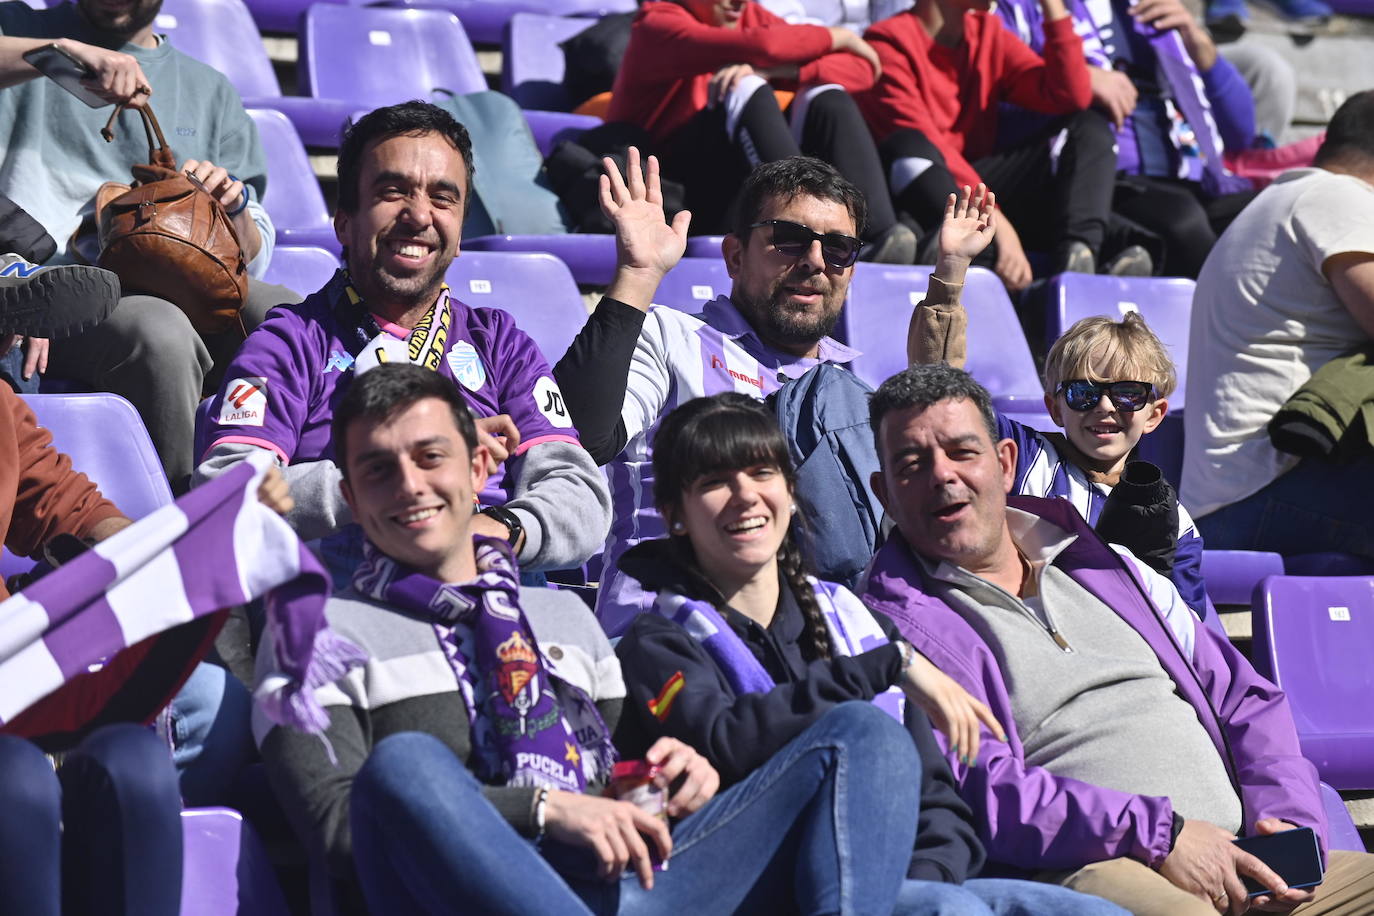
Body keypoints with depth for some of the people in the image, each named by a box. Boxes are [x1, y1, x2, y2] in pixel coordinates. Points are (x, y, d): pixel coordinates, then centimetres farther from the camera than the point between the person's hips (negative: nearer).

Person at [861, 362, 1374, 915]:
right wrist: (1159, 833, -17)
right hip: (1080, 868, -6)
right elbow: (975, 792, -11)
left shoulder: (1103, 564, 25)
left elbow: (1242, 697, 26)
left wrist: (1291, 819, 7)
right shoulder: (897, 620, 3)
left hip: (1232, 861, 6)